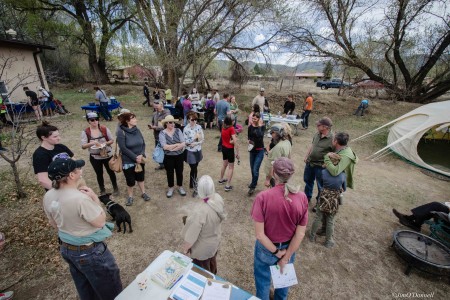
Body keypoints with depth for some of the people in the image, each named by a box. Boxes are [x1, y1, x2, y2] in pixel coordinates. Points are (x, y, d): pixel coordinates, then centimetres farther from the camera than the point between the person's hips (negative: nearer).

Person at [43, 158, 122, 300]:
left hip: (66, 249, 8)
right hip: (89, 252, -7)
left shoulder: (48, 196, -9)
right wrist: (95, 198, -18)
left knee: (84, 288, 30)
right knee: (109, 288, 17)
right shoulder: (80, 198, -34)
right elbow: (100, 222, -22)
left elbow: (54, 224, 6)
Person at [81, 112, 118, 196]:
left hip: (107, 155, 0)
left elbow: (112, 140, -4)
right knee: (99, 174, 15)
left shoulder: (104, 129, -9)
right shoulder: (85, 132, -10)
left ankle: (115, 188, 34)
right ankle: (102, 190, 35)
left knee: (111, 172, 14)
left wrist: (105, 143, -22)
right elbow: (83, 146, -13)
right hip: (94, 157, 0)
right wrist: (93, 143, -30)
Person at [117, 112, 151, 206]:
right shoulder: (121, 132, -15)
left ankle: (143, 193, 37)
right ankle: (130, 197, 31)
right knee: (130, 180, 8)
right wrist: (135, 157, -19)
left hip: (140, 159, 4)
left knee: (141, 177, 18)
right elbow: (123, 148, -19)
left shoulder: (137, 130, -1)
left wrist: (141, 155, -14)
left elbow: (143, 143, 1)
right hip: (128, 161, -4)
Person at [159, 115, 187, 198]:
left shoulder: (178, 131, -5)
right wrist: (177, 144, -17)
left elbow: (183, 144, -14)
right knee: (170, 173, 13)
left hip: (179, 156, 1)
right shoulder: (162, 133, -9)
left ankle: (180, 187, 35)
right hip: (168, 157, -1)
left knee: (179, 172, 14)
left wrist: (171, 147, -19)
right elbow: (164, 146, -20)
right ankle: (171, 188, 34)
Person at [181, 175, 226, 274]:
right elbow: (222, 217, -2)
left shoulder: (199, 211, -41)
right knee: (212, 261, 35)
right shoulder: (218, 198, -21)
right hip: (215, 240, 7)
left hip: (203, 248, -7)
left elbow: (191, 236, -28)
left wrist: (185, 248, -9)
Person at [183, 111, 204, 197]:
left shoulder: (199, 127, -2)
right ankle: (195, 188, 13)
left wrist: (195, 143, -17)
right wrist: (195, 138, -23)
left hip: (198, 151, 4)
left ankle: (192, 183, 35)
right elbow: (185, 142, -15)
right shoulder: (186, 129, -14)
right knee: (194, 169, 0)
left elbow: (203, 139, -2)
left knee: (195, 168, 16)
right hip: (190, 152, -4)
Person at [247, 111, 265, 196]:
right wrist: (249, 140, -11)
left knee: (255, 170, -7)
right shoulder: (250, 126, -2)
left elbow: (260, 136, -27)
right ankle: (254, 182, 42)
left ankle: (252, 187, 10)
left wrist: (259, 126, -23)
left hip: (260, 150, -4)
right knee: (252, 168, 17)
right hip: (252, 150, 4)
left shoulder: (262, 126, -11)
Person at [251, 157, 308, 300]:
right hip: (289, 247, 4)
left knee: (263, 280, 26)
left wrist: (276, 252, -9)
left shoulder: (263, 197, -30)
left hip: (266, 248, -3)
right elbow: (300, 233, -13)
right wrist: (286, 256, -4)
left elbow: (259, 234, -25)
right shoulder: (302, 198, -20)